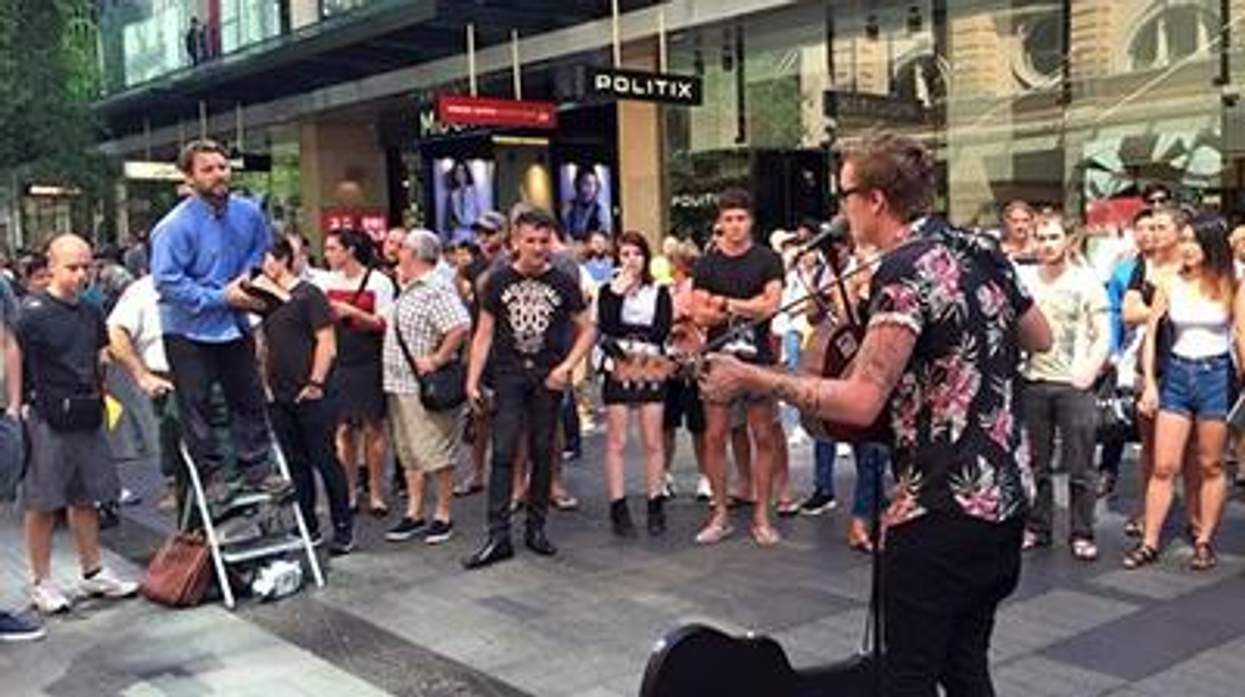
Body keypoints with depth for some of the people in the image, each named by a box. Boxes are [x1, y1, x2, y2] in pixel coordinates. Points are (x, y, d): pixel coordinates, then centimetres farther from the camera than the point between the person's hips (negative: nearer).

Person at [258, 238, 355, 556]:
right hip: (279, 399, 6)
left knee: (325, 460, -2)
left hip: (309, 396, -6)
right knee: (296, 464, 11)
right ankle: (308, 528, 20)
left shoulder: (308, 294, -5)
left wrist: (314, 383, -13)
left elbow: (327, 344, -9)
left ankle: (343, 529, 6)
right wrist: (266, 383, 11)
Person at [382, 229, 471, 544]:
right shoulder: (408, 291, 15)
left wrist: (436, 360, -25)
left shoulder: (436, 290, -17)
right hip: (400, 385, 10)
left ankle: (443, 516, 10)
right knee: (410, 455, 15)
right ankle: (414, 515, 23)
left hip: (426, 388, -10)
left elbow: (461, 327, -29)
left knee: (436, 455, -1)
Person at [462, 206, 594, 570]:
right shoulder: (498, 281, 2)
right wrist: (472, 379, -1)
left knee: (543, 453, 7)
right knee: (503, 453, -6)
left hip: (548, 377, 1)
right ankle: (498, 536, -4)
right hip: (509, 376, -1)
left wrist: (567, 366, -5)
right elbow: (484, 334, 5)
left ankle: (536, 528, 20)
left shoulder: (563, 283, 2)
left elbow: (586, 329, 8)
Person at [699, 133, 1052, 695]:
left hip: (942, 506, -9)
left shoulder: (905, 270, -18)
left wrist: (750, 379, -18)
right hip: (1003, 495, 9)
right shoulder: (982, 250, 8)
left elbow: (860, 401, -24)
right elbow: (1040, 339, 21)